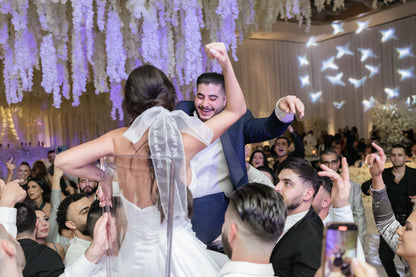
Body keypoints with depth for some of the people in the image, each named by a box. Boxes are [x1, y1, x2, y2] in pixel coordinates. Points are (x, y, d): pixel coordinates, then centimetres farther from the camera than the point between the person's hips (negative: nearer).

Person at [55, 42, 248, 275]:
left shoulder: (119, 141, -13)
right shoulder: (184, 142, -19)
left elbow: (63, 161, -12)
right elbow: (237, 109, -8)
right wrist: (226, 64, -13)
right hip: (179, 253, -3)